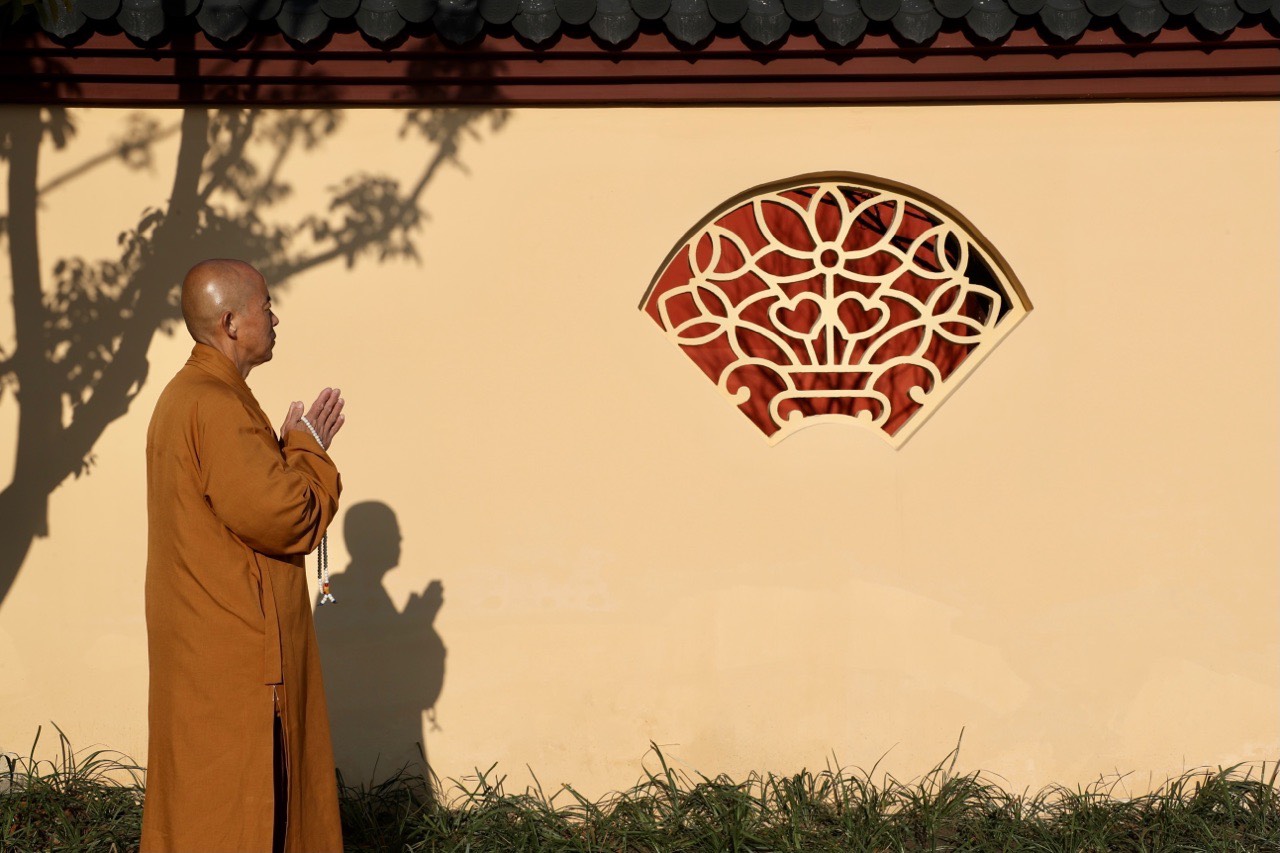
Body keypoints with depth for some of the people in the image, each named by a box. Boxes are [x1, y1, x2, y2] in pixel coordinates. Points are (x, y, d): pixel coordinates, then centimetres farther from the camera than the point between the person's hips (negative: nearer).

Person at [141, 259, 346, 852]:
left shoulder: (186, 395, 14)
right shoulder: (217, 405, -20)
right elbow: (280, 516, -24)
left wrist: (297, 448, 9)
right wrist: (307, 449, -8)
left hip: (199, 640, 11)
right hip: (236, 649, -11)